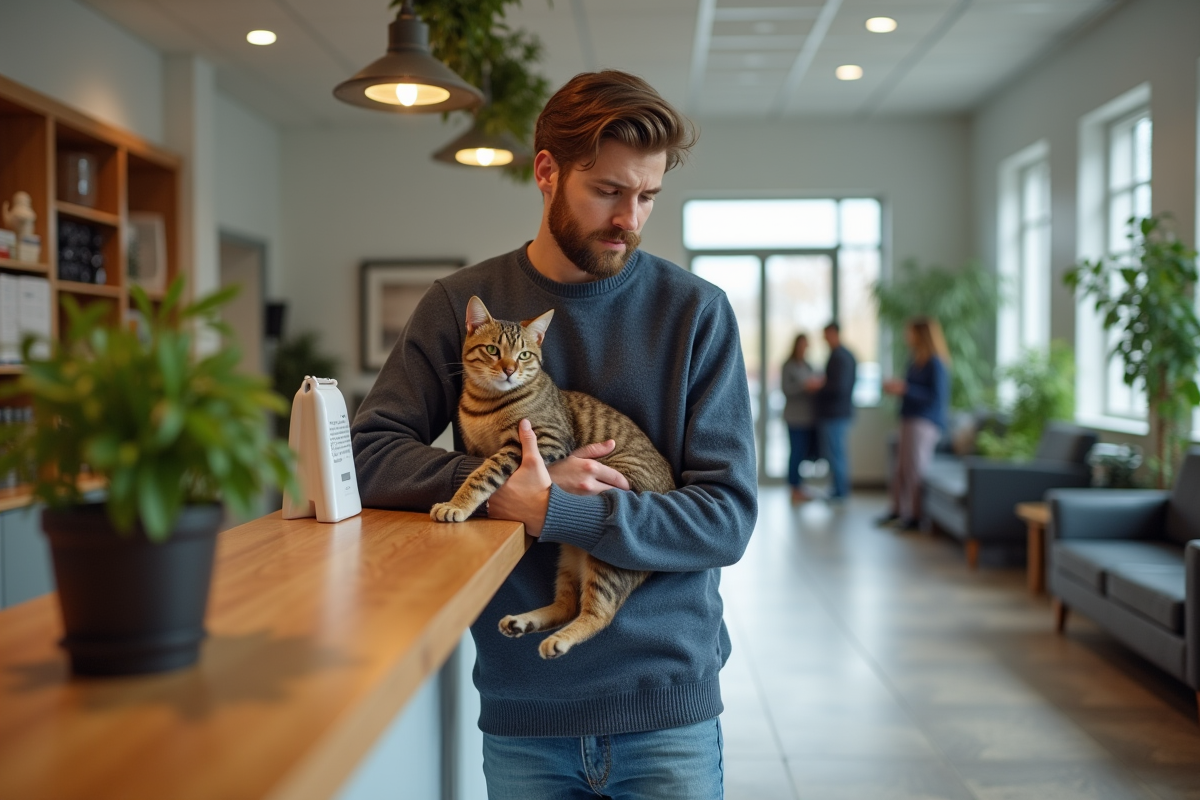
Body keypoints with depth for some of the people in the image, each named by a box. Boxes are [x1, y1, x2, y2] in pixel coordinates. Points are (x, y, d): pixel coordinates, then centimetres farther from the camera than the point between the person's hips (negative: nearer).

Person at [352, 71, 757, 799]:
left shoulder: (695, 311, -6)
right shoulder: (462, 304, -1)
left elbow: (727, 517, -11)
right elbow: (367, 457, -6)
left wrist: (550, 512, -21)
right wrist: (497, 483, -20)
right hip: (519, 706, 1)